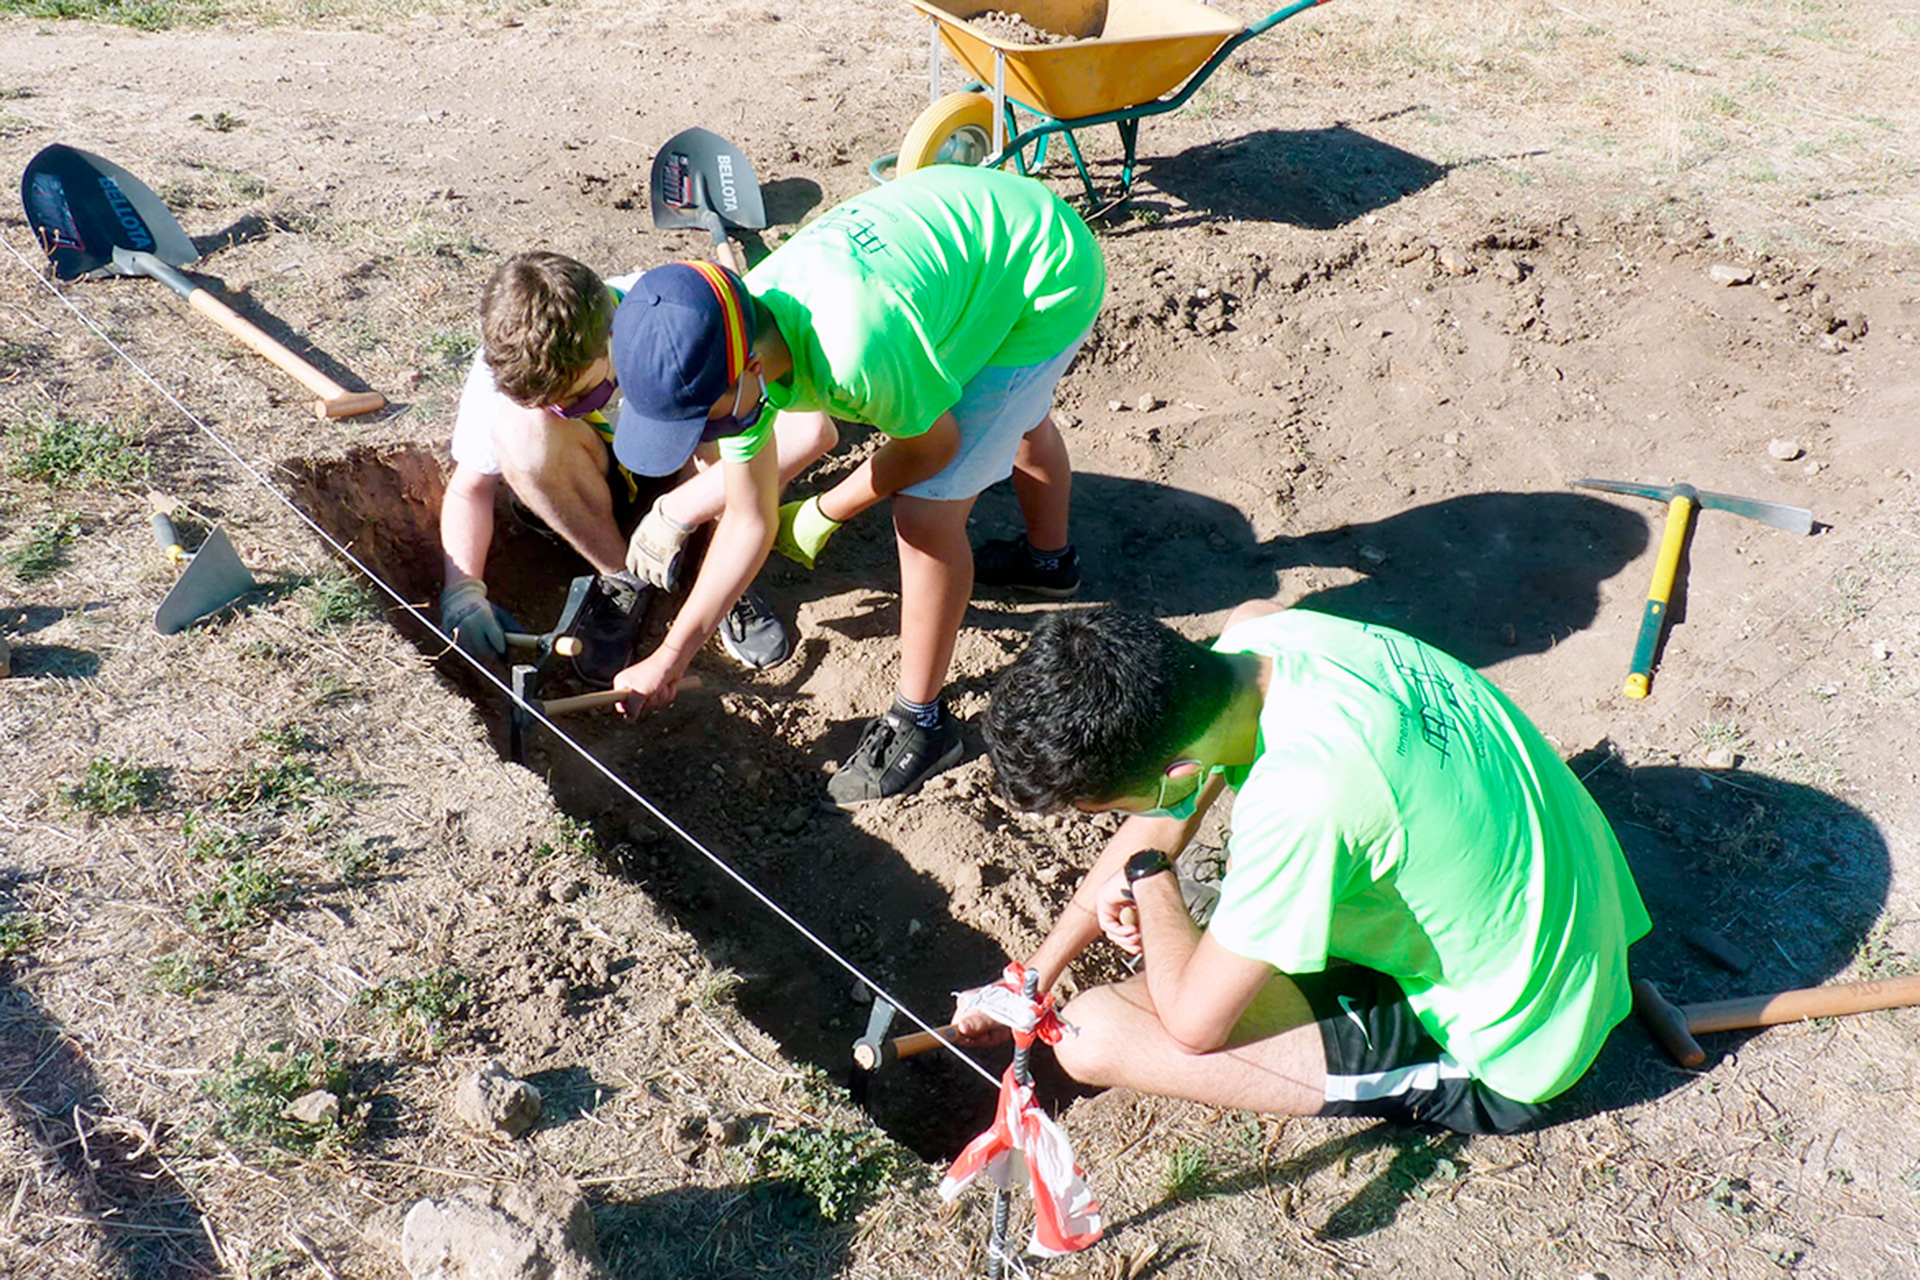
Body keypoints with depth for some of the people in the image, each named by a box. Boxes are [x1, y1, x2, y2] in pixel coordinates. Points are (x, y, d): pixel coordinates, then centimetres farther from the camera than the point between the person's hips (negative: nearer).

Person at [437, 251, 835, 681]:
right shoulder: (501, 370, -24)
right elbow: (469, 487, -10)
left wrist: (671, 519, -40)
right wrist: (463, 592, -26)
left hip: (683, 474, -1)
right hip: (589, 493, 2)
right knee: (521, 429, -33)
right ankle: (622, 577, -12)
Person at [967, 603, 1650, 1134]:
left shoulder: (1296, 796, -37)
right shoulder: (1260, 636, -14)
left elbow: (1193, 1025, -24)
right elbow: (1164, 814, 2)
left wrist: (1147, 868, -9)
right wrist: (1033, 973, 6)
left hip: (1507, 1047, -8)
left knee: (1092, 1033, -16)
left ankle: (1435, 1084, -3)